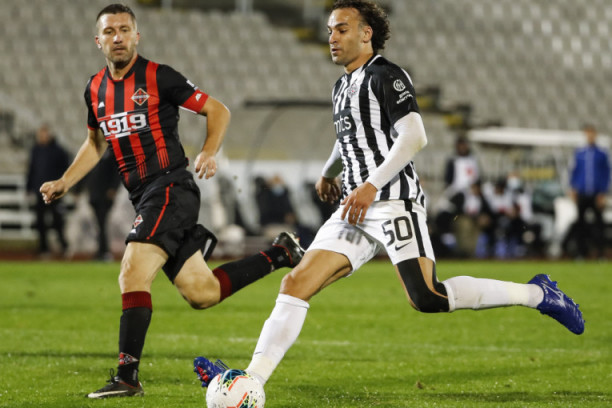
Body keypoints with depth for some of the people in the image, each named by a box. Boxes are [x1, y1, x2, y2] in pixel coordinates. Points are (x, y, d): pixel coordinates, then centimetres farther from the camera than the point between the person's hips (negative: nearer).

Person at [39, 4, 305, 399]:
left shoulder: (159, 77, -7)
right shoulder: (95, 89, 12)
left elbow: (218, 110, -1)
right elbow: (96, 143, 27)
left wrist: (210, 152, -17)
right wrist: (64, 182, 14)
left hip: (171, 188, -7)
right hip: (145, 199, 7)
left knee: (133, 274, -21)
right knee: (202, 293, 7)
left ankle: (127, 376, -19)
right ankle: (279, 254, 27)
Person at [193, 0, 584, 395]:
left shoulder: (386, 76, -6)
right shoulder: (343, 87, 22)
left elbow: (414, 136, -18)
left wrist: (372, 185, -24)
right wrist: (329, 173, 47)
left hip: (395, 202, -8)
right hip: (357, 211, 9)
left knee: (427, 299, -21)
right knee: (296, 284, -5)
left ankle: (537, 293, -6)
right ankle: (252, 380, -10)